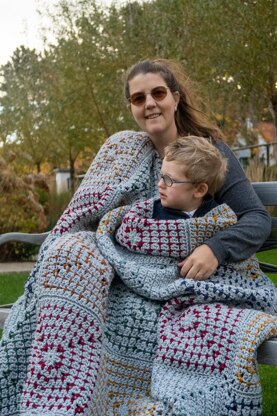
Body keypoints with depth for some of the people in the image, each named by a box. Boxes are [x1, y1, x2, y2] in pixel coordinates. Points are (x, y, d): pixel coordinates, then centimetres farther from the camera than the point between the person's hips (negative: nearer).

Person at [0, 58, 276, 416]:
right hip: (129, 276, 2)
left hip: (190, 278, -2)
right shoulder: (123, 149, 9)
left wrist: (216, 249, -23)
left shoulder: (210, 150, 2)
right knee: (71, 255, -29)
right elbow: (86, 218, 10)